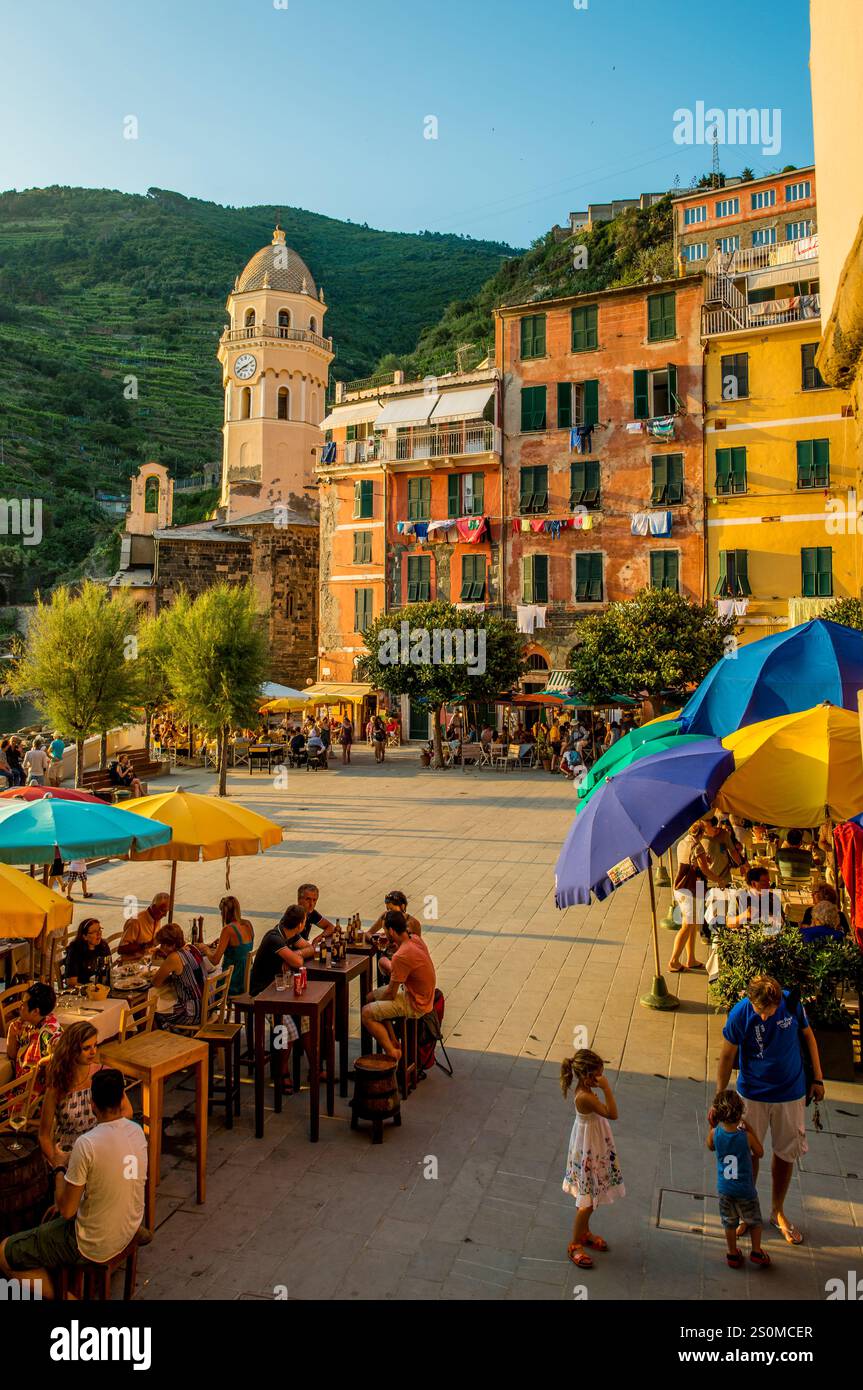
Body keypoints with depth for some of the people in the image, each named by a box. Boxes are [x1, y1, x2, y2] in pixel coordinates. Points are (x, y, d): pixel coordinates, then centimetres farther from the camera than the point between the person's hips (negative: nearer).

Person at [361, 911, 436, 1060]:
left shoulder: (401, 956, -30)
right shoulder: (416, 939, -5)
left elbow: (391, 994, -20)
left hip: (415, 1005, -9)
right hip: (422, 995, 9)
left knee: (366, 1014, -8)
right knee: (371, 996, 18)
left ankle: (392, 1051, 2)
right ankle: (394, 1043, 21)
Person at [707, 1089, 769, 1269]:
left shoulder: (715, 1133, -18)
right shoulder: (746, 1136, -25)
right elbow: (760, 1153, -4)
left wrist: (711, 1125, 4)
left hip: (724, 1188, 2)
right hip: (745, 1190, -2)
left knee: (729, 1223, 22)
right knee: (755, 1221, 25)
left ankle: (733, 1254, 33)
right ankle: (756, 1251, 32)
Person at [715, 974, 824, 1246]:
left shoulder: (792, 1003, -19)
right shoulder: (739, 1015, -24)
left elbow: (808, 1036, 0)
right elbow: (727, 1057, -11)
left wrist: (817, 1078, 5)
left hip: (791, 1092, 2)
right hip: (753, 1095, -2)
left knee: (786, 1153, 15)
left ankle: (777, 1211, 37)